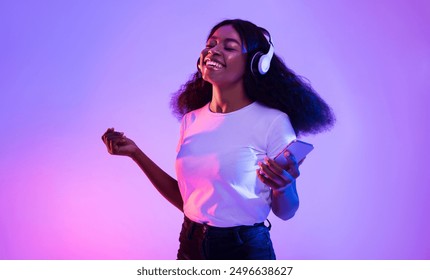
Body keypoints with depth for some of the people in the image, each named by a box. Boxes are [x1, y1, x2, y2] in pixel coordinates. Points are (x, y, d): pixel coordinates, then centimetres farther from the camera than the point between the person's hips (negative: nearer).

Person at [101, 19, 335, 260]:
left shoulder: (273, 122, -16)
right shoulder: (191, 120, -1)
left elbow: (286, 212, -9)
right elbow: (184, 199, 4)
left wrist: (283, 186, -31)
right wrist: (136, 153, 1)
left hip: (245, 248, -4)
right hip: (190, 247, 5)